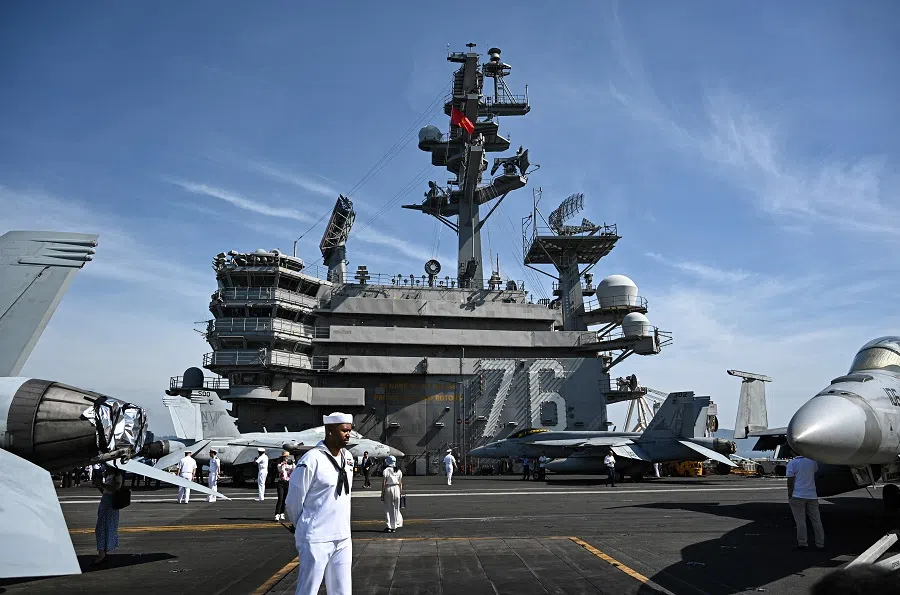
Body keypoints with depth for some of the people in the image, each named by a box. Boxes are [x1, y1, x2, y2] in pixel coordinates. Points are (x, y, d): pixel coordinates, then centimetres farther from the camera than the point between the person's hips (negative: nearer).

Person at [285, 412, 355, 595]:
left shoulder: (348, 458, 6)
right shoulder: (312, 460, -16)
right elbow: (293, 503, -9)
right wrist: (304, 528, 6)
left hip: (343, 539, 7)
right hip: (316, 540, -6)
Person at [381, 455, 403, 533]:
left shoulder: (386, 471, -8)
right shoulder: (399, 471, 5)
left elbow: (383, 483, -8)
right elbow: (400, 483, 7)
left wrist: (382, 494, -3)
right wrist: (400, 492, 15)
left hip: (388, 489, -4)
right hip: (396, 488, 4)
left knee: (388, 508, 6)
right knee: (395, 508, 12)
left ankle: (389, 526, 3)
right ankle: (394, 527, 16)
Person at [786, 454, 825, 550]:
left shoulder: (792, 463, -10)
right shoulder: (812, 461, 4)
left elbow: (790, 480, -12)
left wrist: (789, 495, -5)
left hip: (798, 496, -5)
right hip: (812, 495, 5)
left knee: (800, 521, 1)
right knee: (816, 521, 10)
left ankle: (802, 543, 4)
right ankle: (820, 544, 15)